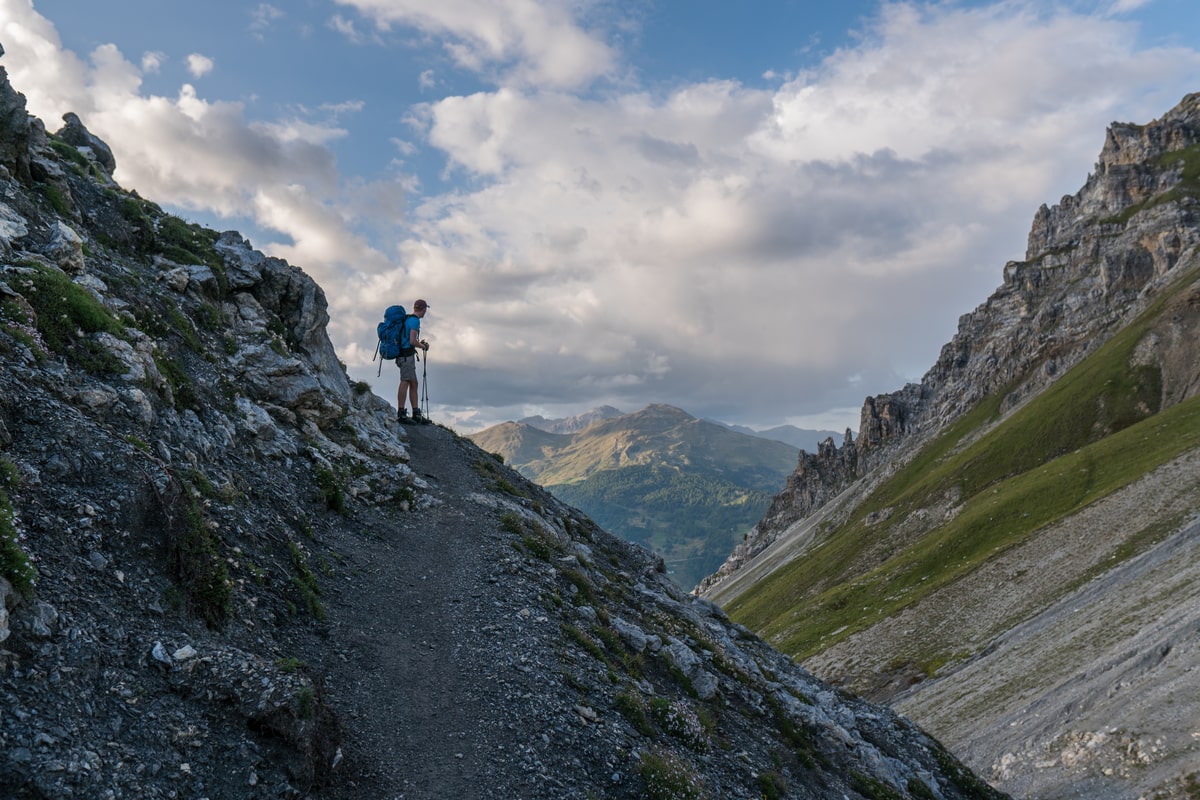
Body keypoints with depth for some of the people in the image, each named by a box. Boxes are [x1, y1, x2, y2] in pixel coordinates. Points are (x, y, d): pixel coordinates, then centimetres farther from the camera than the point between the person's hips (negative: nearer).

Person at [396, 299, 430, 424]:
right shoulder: (415, 320, -10)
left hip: (403, 354, 10)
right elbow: (412, 341, -18)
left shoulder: (407, 319, 19)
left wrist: (420, 343, 21)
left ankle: (416, 413, 9)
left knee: (414, 384, 9)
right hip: (407, 355, -10)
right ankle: (401, 413, -15)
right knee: (405, 382, -12)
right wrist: (423, 346, -1)